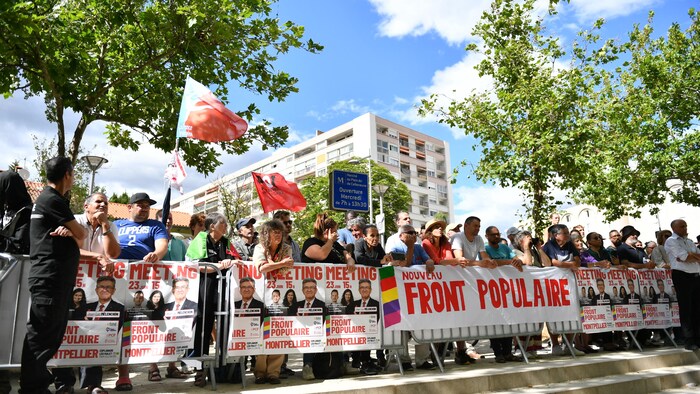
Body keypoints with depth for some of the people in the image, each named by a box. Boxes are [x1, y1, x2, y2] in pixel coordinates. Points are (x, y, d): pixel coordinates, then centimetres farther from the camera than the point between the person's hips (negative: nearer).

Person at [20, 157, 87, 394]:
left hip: (57, 278, 10)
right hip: (49, 278, -10)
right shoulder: (52, 199, -12)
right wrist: (74, 234, 12)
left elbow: (75, 239, 15)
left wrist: (69, 233, -8)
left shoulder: (49, 199, 20)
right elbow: (81, 234, -10)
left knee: (52, 332, 14)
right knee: (41, 334, -3)